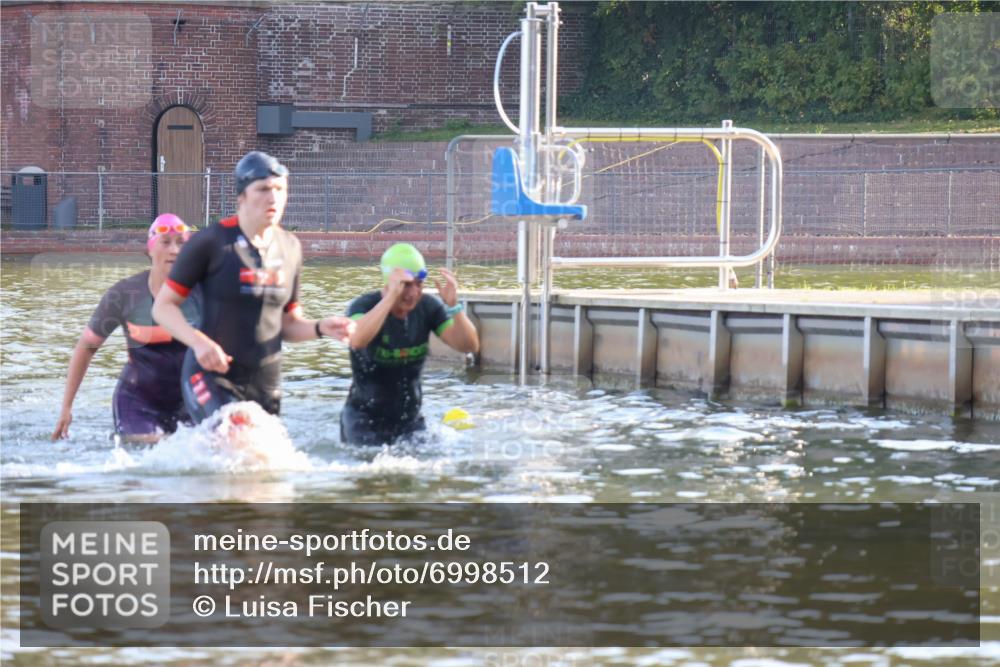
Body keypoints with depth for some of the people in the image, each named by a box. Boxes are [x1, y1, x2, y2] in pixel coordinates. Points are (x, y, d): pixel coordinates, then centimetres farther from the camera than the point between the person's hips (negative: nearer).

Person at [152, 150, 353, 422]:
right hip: (211, 377, -6)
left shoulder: (290, 247, 9)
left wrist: (320, 328, -3)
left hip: (265, 384, 6)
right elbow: (163, 306, -5)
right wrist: (198, 341, -22)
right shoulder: (211, 243, -8)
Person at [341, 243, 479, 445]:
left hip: (409, 419, 4)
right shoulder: (363, 306, -17)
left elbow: (470, 346, -11)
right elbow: (357, 341, -41)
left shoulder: (428, 307, -4)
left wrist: (453, 305, -28)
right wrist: (392, 296, -42)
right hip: (365, 419, -4)